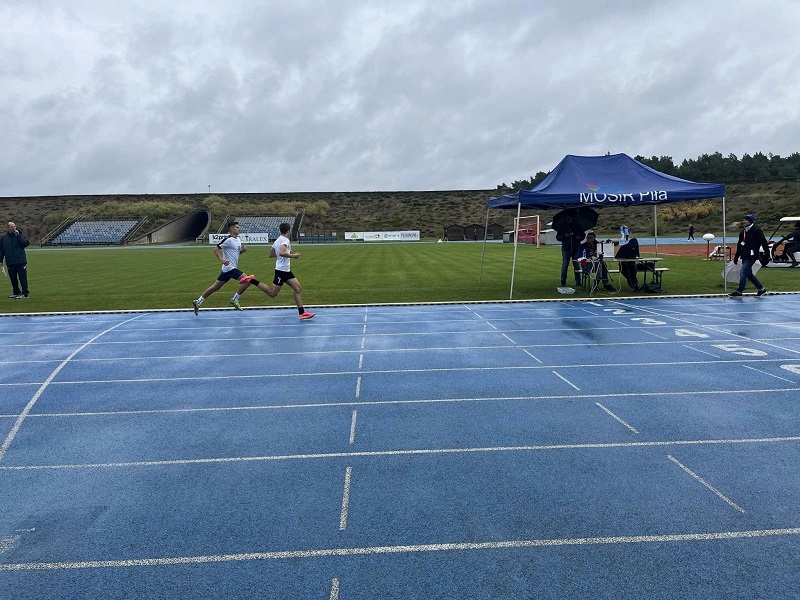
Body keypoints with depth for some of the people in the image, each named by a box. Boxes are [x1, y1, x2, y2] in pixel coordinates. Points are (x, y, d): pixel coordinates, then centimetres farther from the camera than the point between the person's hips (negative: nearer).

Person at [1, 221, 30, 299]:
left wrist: (18, 236, -15)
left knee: (22, 278, -4)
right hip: (10, 262, 4)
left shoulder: (21, 235, 3)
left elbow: (26, 243, -12)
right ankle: (16, 292, 20)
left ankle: (25, 293, -1)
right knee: (13, 278, 9)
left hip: (21, 262, -4)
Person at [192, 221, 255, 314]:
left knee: (215, 287, 12)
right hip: (229, 268, -9)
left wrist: (243, 250, 2)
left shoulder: (238, 239, 12)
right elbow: (216, 249, -16)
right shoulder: (228, 240, -15)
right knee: (247, 279, -13)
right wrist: (222, 259, -28)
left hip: (229, 269, 9)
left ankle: (198, 302, 18)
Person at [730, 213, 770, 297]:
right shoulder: (742, 232, 14)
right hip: (744, 257, 9)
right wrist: (736, 256, 21)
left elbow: (764, 243, -11)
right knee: (749, 274, 14)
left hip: (751, 257, -9)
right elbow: (739, 245, 21)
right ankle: (761, 289, 25)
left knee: (743, 273, -10)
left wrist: (767, 255, -13)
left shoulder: (756, 232, -10)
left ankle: (739, 291, -4)